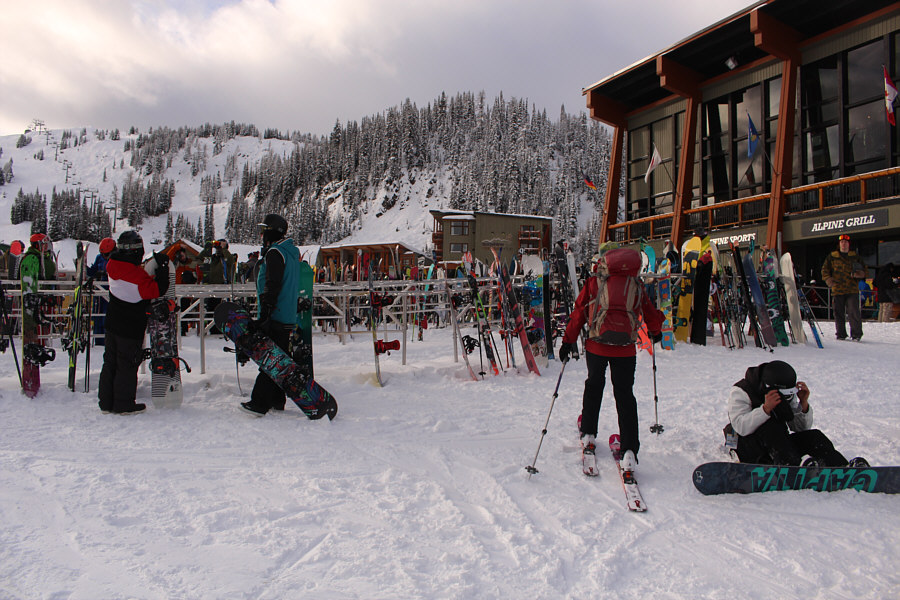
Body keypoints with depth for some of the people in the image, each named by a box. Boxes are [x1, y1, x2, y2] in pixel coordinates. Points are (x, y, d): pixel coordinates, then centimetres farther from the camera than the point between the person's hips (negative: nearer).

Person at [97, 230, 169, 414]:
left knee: (110, 362, 16)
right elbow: (156, 290, -24)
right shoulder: (138, 274, -23)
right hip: (131, 328, -7)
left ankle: (106, 402, 24)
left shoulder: (113, 266, -1)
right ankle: (124, 405, 10)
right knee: (128, 365, 3)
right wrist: (162, 267, -18)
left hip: (113, 324, 7)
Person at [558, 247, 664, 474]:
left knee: (593, 386, 23)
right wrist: (656, 332, 34)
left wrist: (569, 340, 4)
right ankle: (629, 450, -2)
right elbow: (651, 316, 13)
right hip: (625, 350, 0)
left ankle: (588, 434, 31)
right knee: (625, 395, 6)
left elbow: (579, 313, -2)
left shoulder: (593, 282, 0)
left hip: (596, 346, 0)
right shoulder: (637, 287, 3)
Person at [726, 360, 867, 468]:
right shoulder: (740, 392, -10)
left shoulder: (787, 395, 9)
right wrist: (765, 408, -35)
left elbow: (801, 428, 7)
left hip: (780, 448, 6)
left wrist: (804, 404, -10)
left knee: (814, 435, -17)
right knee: (769, 426, -34)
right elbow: (741, 427, -24)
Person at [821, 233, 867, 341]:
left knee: (853, 312, -10)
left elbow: (865, 271, 16)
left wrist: (861, 274, -8)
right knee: (839, 313, 2)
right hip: (837, 289, 0)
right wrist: (828, 278, -10)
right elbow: (825, 269, 11)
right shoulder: (832, 257, 12)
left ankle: (856, 333, 1)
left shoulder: (855, 257, 14)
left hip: (852, 290, 0)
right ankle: (840, 334, 12)